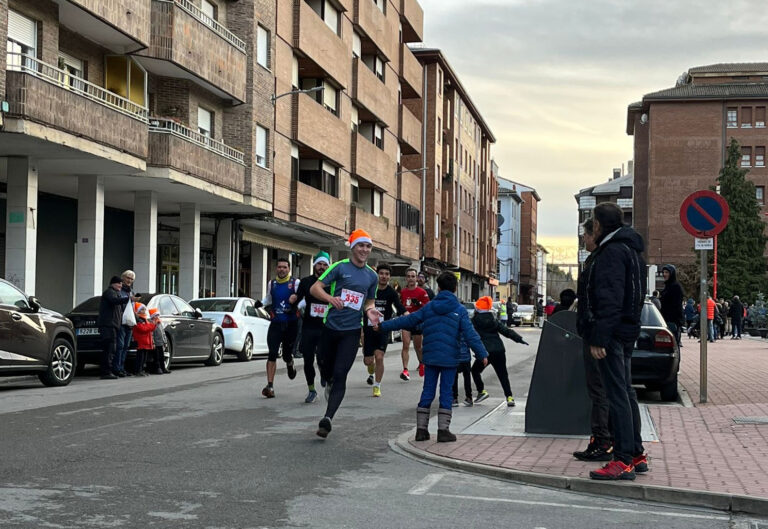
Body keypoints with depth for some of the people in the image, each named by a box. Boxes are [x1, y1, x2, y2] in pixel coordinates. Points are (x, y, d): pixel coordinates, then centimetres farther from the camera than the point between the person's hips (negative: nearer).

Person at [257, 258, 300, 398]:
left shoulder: (295, 283, 0)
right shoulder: (272, 284, 12)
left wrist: (296, 301, -25)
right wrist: (261, 303, 7)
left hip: (291, 324, -2)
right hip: (275, 323, 2)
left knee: (287, 354, 7)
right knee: (272, 354, -10)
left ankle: (290, 365, 47)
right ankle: (270, 386, -11)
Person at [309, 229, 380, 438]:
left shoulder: (372, 276, 10)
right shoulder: (340, 267, -3)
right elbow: (314, 288, -7)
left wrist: (370, 311, -2)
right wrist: (330, 298, -26)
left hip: (352, 330, 1)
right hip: (331, 326, -1)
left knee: (340, 374, -9)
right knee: (326, 369, 13)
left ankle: (327, 419, -13)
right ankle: (329, 384, 50)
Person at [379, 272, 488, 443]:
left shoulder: (428, 307, 5)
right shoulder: (459, 310, -4)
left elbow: (407, 320, 9)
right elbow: (470, 334, -10)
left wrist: (384, 326, 19)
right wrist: (482, 354, -6)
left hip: (430, 357, 3)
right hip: (450, 358, -3)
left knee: (427, 392, 9)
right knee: (446, 393, 3)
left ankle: (421, 429, 11)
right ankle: (443, 430, 0)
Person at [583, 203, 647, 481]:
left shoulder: (612, 251, -14)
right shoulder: (631, 249, 18)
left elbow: (609, 300, -22)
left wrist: (598, 338, -23)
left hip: (613, 332, -11)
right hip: (627, 332, 11)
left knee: (617, 395, -10)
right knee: (626, 392, 15)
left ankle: (623, 461, -9)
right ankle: (636, 455, 21)